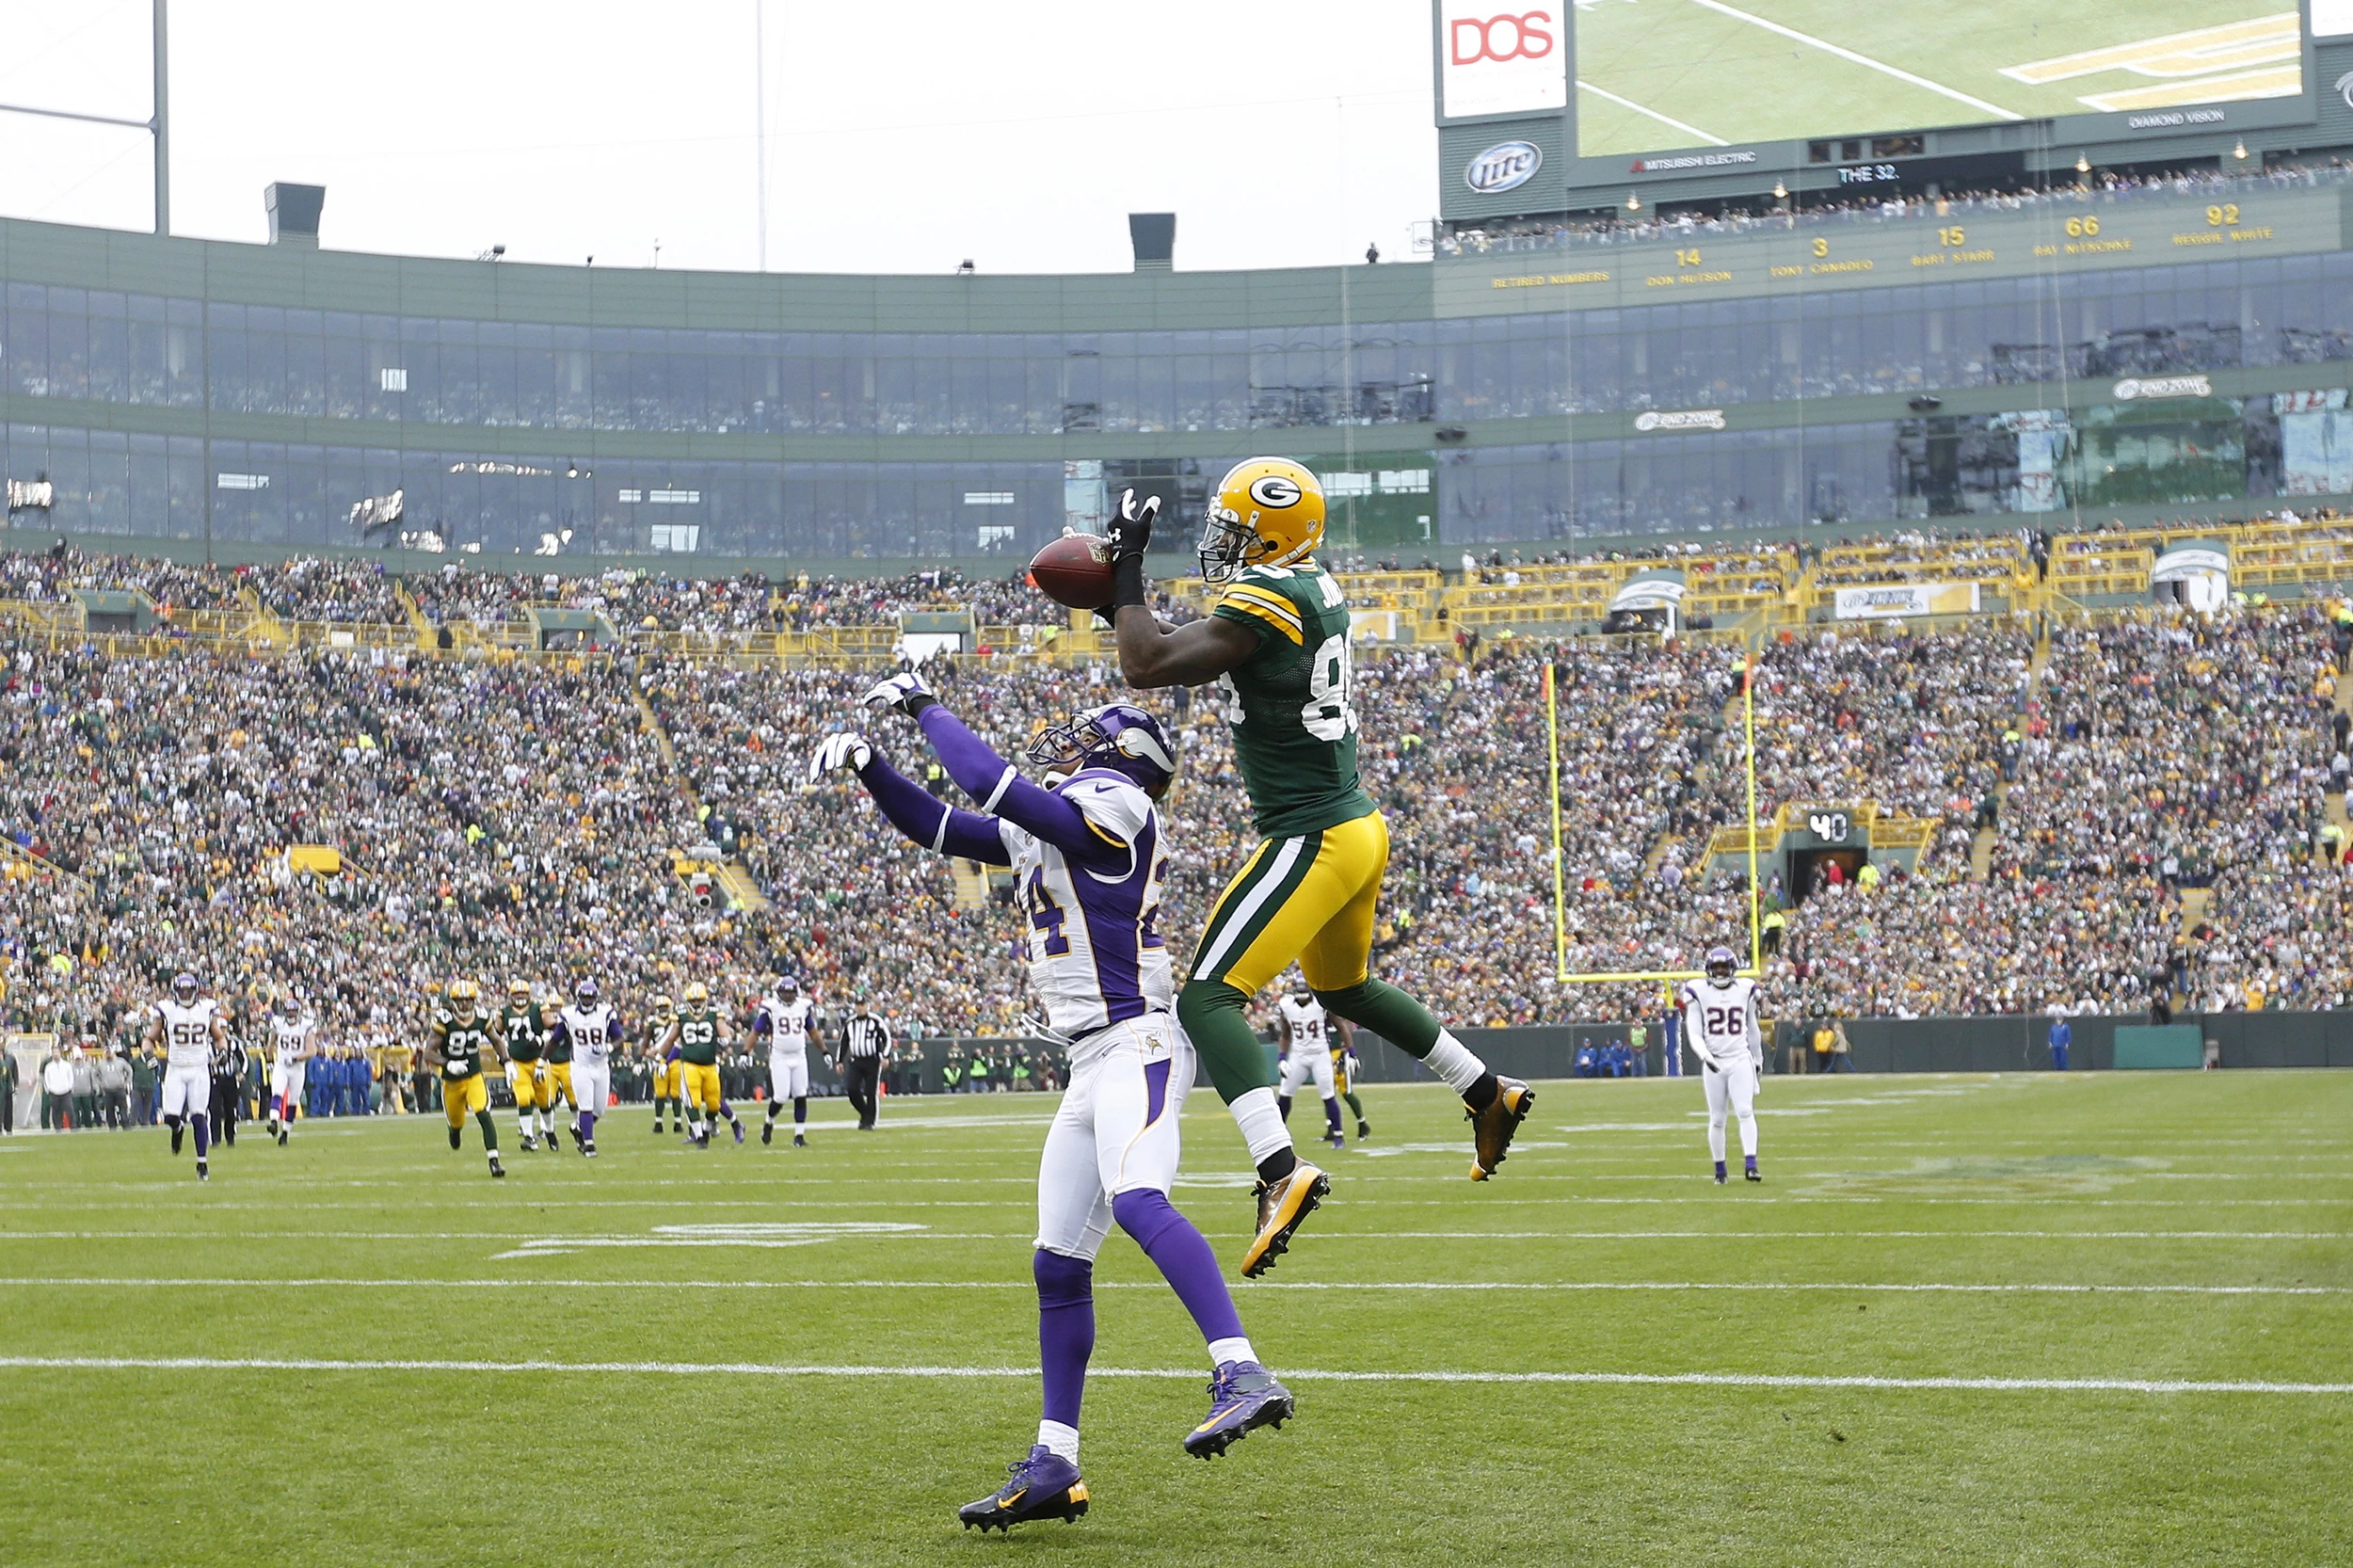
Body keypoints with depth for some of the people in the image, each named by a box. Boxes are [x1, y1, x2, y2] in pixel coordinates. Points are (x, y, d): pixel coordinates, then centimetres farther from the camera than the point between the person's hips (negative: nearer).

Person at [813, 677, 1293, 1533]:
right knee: (1059, 1260, 9)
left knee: (1136, 1200, -33)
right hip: (1092, 1063, 10)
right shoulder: (1047, 829, 19)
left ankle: (1244, 1377, -43)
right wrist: (867, 766, 14)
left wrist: (924, 706, -5)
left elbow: (992, 784, -17)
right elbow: (942, 828, 27)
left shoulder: (1112, 806, -8)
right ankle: (1053, 1467, 15)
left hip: (1136, 1044, -10)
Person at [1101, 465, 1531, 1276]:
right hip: (1359, 825, 10)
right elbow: (1194, 662, 22)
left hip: (1313, 839, -10)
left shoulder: (1266, 600, -18)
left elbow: (1148, 666, -19)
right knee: (1344, 986, 32)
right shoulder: (1319, 590, 11)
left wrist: (1128, 572, -7)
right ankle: (1491, 1095, 41)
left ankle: (1282, 1171, -28)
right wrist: (1123, 596, 13)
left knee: (1208, 998, -14)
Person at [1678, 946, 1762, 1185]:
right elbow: (1694, 1033, -3)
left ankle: (1750, 1165, -18)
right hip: (1713, 1063, 0)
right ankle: (1719, 1170, 14)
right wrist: (1704, 1055, -20)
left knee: (1745, 1111, -14)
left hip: (1741, 1060, 0)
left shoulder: (1745, 990, 6)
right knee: (1717, 1119, 4)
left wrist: (1758, 1059, 22)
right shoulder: (1699, 993, 0)